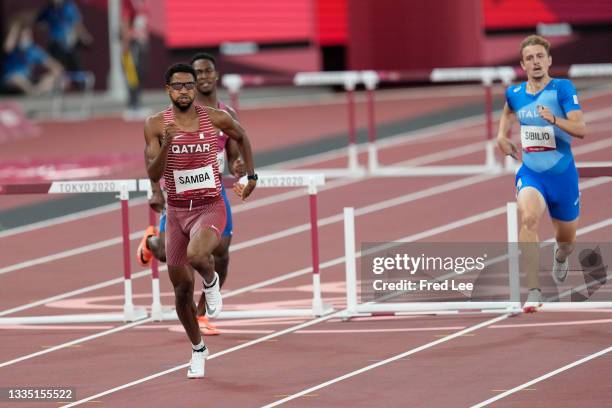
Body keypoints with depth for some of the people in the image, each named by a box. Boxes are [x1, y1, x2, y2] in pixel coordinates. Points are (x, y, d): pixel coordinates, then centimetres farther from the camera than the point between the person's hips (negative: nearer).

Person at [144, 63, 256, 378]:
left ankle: (211, 281, 2)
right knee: (182, 290, 8)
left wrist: (251, 175, 13)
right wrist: (167, 144, -29)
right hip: (176, 211, 2)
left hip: (210, 208, -2)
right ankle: (198, 350, 31)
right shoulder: (156, 125, -7)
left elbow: (241, 137, 17)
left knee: (196, 255, -35)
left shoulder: (216, 119, -6)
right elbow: (153, 175, -14)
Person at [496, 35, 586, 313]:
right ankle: (534, 292, -32)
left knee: (566, 241, 15)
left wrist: (554, 119, -38)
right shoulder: (514, 93, 1)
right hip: (530, 173, 1)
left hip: (562, 174, -1)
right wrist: (502, 135, 13)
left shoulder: (563, 88, -12)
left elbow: (580, 129, -23)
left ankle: (560, 256, 57)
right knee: (528, 218, -30)